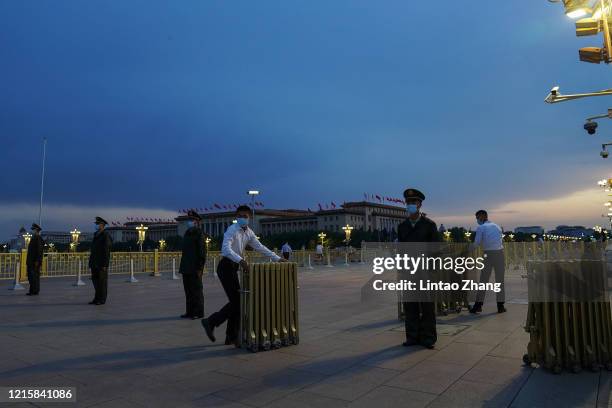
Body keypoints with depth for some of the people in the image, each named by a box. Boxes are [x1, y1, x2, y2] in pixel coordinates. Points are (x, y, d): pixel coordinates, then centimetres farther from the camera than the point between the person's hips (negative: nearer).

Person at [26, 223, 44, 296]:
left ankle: (35, 291, -2)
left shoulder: (38, 238, -13)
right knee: (30, 276, 12)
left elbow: (39, 251, -19)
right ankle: (32, 291, 17)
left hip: (35, 262, -10)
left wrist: (37, 261, -22)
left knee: (35, 276, -6)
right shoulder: (33, 238, 17)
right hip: (31, 262, 10)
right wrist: (28, 261, 21)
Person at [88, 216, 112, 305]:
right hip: (94, 262, 8)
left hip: (102, 263, -8)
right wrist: (91, 261, 14)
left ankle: (102, 299, 5)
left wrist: (104, 264, -19)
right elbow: (93, 249, 18)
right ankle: (97, 298, 19)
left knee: (102, 280, -2)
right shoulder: (96, 234, 15)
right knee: (95, 279, 11)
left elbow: (106, 251, -15)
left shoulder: (106, 235, -11)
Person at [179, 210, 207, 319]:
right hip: (186, 268, 8)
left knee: (196, 290, -1)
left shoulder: (199, 234, -9)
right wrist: (182, 267, 16)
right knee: (188, 290, 12)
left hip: (194, 268, -8)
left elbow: (202, 252, -14)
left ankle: (198, 312, 7)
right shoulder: (187, 233, 15)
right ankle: (189, 312, 21)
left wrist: (199, 268, -18)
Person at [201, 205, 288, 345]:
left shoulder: (249, 232, 9)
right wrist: (240, 260, -43)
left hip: (234, 267, 8)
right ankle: (211, 322, 4)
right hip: (226, 267, -8)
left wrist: (277, 258, 7)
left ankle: (232, 337, 16)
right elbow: (226, 249, -29)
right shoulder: (231, 230, -15)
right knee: (236, 301, -10)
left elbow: (260, 247, 12)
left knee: (237, 301, 8)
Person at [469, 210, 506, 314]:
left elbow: (477, 243, -7)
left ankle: (478, 305, 5)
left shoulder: (480, 228, 1)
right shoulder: (497, 226, 15)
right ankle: (500, 306, 12)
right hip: (500, 253, 3)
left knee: (483, 280, 3)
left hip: (488, 254, -3)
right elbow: (502, 240, 14)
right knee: (500, 280, 10)